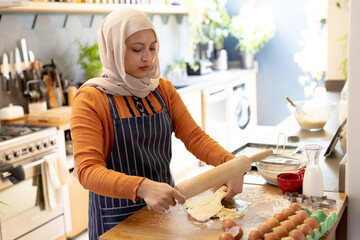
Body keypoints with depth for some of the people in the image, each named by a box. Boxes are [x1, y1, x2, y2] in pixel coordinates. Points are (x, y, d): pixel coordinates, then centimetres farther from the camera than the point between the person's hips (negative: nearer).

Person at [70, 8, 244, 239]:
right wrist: (143, 187, -40)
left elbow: (194, 136, -4)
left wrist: (230, 163, -23)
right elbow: (88, 170, -24)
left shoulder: (163, 89, 2)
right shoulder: (91, 100, -15)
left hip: (165, 204, 5)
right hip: (119, 219, -5)